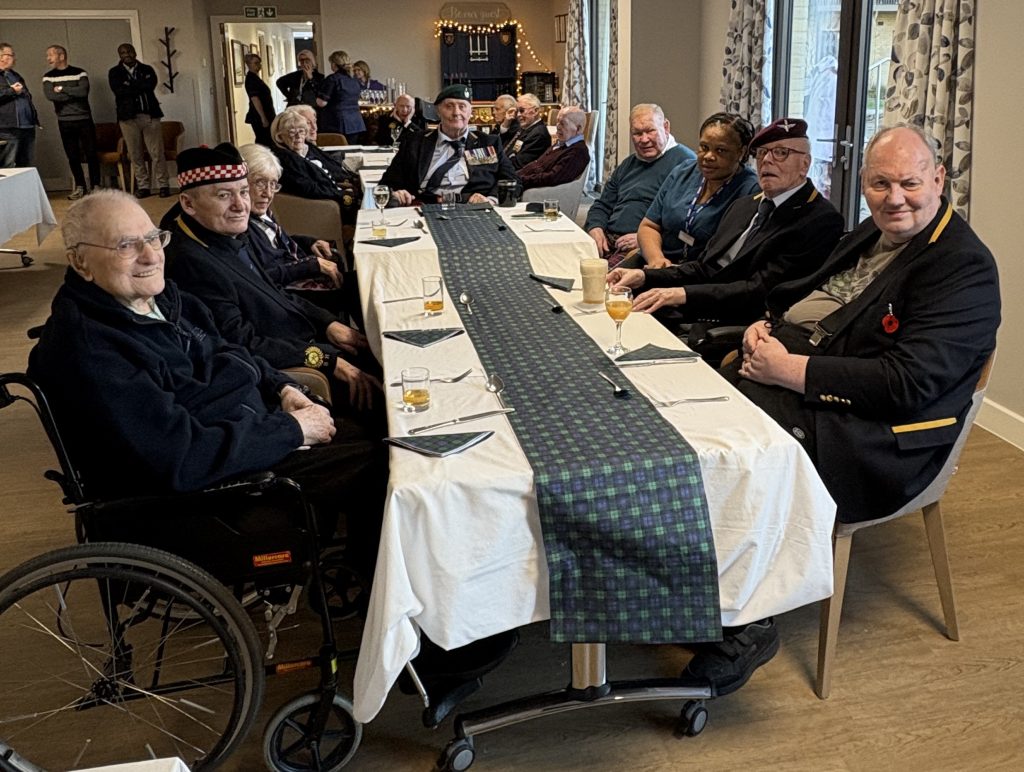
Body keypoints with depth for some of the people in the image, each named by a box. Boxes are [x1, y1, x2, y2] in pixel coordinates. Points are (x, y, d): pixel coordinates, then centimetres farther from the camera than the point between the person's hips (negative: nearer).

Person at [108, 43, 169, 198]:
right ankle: (143, 186, 7)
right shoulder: (115, 72, 10)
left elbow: (151, 85, -7)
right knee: (136, 155, 1)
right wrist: (140, 87, -6)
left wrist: (130, 85, -6)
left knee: (157, 153, -5)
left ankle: (163, 185, 0)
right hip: (128, 117, 0)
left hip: (150, 115, 0)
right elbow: (118, 90, -7)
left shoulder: (147, 69, 13)